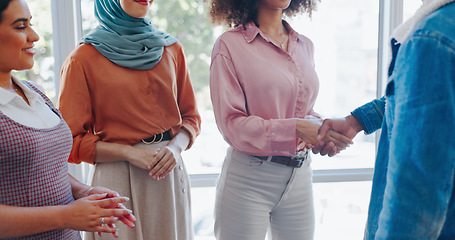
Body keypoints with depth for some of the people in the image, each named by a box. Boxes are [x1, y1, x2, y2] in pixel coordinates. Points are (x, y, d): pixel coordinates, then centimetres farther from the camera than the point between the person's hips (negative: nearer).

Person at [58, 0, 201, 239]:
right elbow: (71, 141, -5)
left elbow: (190, 116, 11)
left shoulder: (172, 49, 7)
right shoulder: (83, 58, -5)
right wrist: (130, 152, -15)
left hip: (170, 174, 4)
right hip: (117, 179, -4)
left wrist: (175, 147, -8)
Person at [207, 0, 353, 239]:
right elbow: (231, 124, -12)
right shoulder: (230, 44, -6)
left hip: (299, 176, 5)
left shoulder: (305, 45, 11)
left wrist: (320, 130, -5)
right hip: (248, 177, -5)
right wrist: (295, 129, -23)